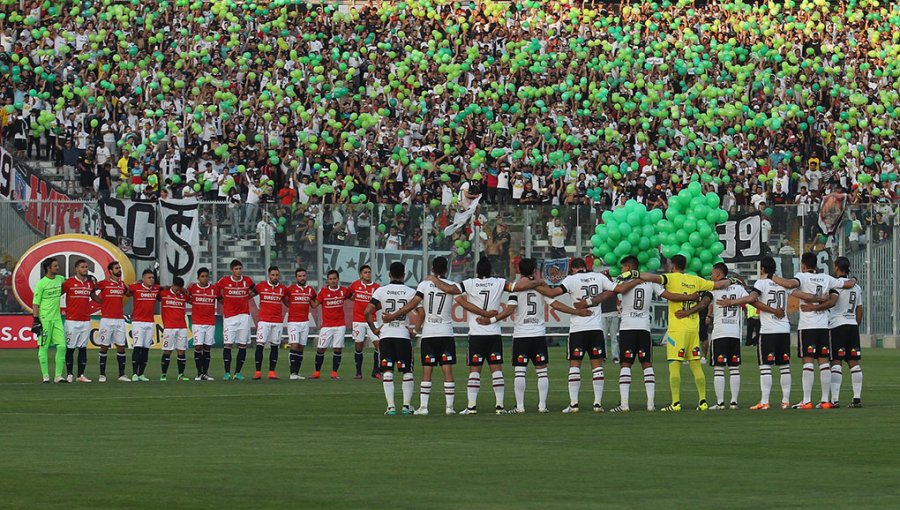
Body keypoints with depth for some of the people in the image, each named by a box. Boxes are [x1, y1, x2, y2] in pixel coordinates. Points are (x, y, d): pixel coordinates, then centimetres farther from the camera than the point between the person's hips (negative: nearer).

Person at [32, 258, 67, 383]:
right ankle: (45, 376, 3)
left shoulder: (60, 279, 9)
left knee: (62, 346, -1)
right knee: (43, 347, -1)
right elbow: (35, 303, -8)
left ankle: (58, 376, 4)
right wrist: (36, 320, -15)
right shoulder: (41, 283, -9)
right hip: (44, 319, -6)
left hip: (57, 318, 6)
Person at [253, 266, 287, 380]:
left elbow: (287, 303, 22)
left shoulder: (283, 289, 8)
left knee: (274, 346, 3)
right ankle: (258, 372, -6)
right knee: (260, 345, -8)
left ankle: (272, 372, 6)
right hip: (264, 321, -2)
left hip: (278, 322, 2)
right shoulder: (261, 286, 2)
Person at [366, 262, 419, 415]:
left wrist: (374, 329, 5)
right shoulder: (410, 292, -1)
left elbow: (368, 312, -5)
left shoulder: (381, 291, 0)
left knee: (387, 372, 2)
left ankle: (391, 406, -6)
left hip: (386, 335, 0)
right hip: (403, 335, 0)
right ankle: (407, 405, 6)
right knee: (407, 372, 11)